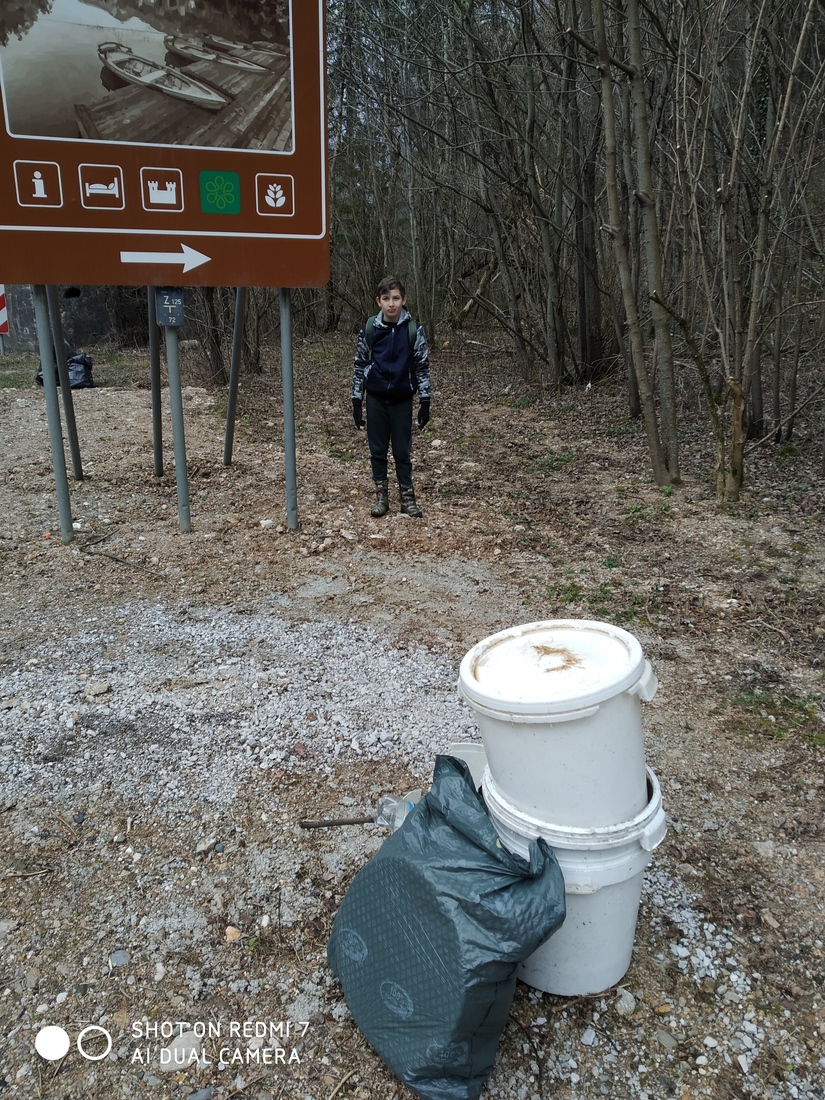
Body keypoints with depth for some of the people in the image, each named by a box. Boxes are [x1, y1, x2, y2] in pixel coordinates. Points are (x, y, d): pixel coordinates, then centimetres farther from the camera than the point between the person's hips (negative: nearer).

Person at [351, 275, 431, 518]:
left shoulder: (414, 330, -7)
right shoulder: (369, 329, -4)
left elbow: (422, 366, -1)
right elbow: (360, 365, 3)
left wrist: (425, 401, -3)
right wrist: (356, 401, 1)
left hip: (402, 400, -1)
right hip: (376, 398, 1)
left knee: (403, 451, 5)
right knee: (377, 450, 8)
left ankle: (407, 498, 16)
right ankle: (381, 496, 19)